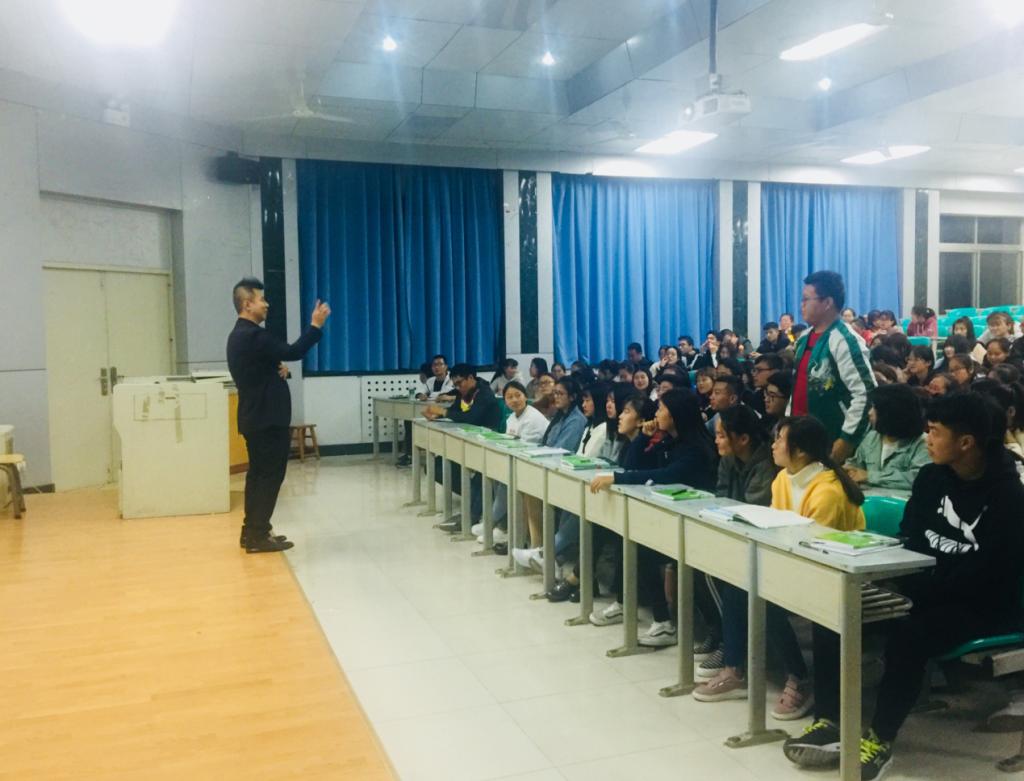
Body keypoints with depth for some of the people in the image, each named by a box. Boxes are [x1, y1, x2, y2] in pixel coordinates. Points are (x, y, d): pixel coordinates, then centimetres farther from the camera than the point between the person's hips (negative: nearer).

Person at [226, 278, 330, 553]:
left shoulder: (240, 335, 15)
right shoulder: (253, 335, -19)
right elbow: (293, 352, -23)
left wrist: (278, 370, 2)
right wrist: (316, 325, -15)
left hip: (256, 417, 10)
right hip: (267, 418, -10)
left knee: (259, 474, 14)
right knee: (271, 475, -5)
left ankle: (251, 531, 20)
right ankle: (258, 536, -1)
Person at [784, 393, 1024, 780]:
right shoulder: (931, 476, 4)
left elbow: (981, 577, -22)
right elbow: (908, 538, 10)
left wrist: (913, 587, -27)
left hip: (981, 605, -7)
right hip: (924, 590, 7)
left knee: (906, 634, -35)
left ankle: (881, 738, -17)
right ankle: (830, 722, -11)